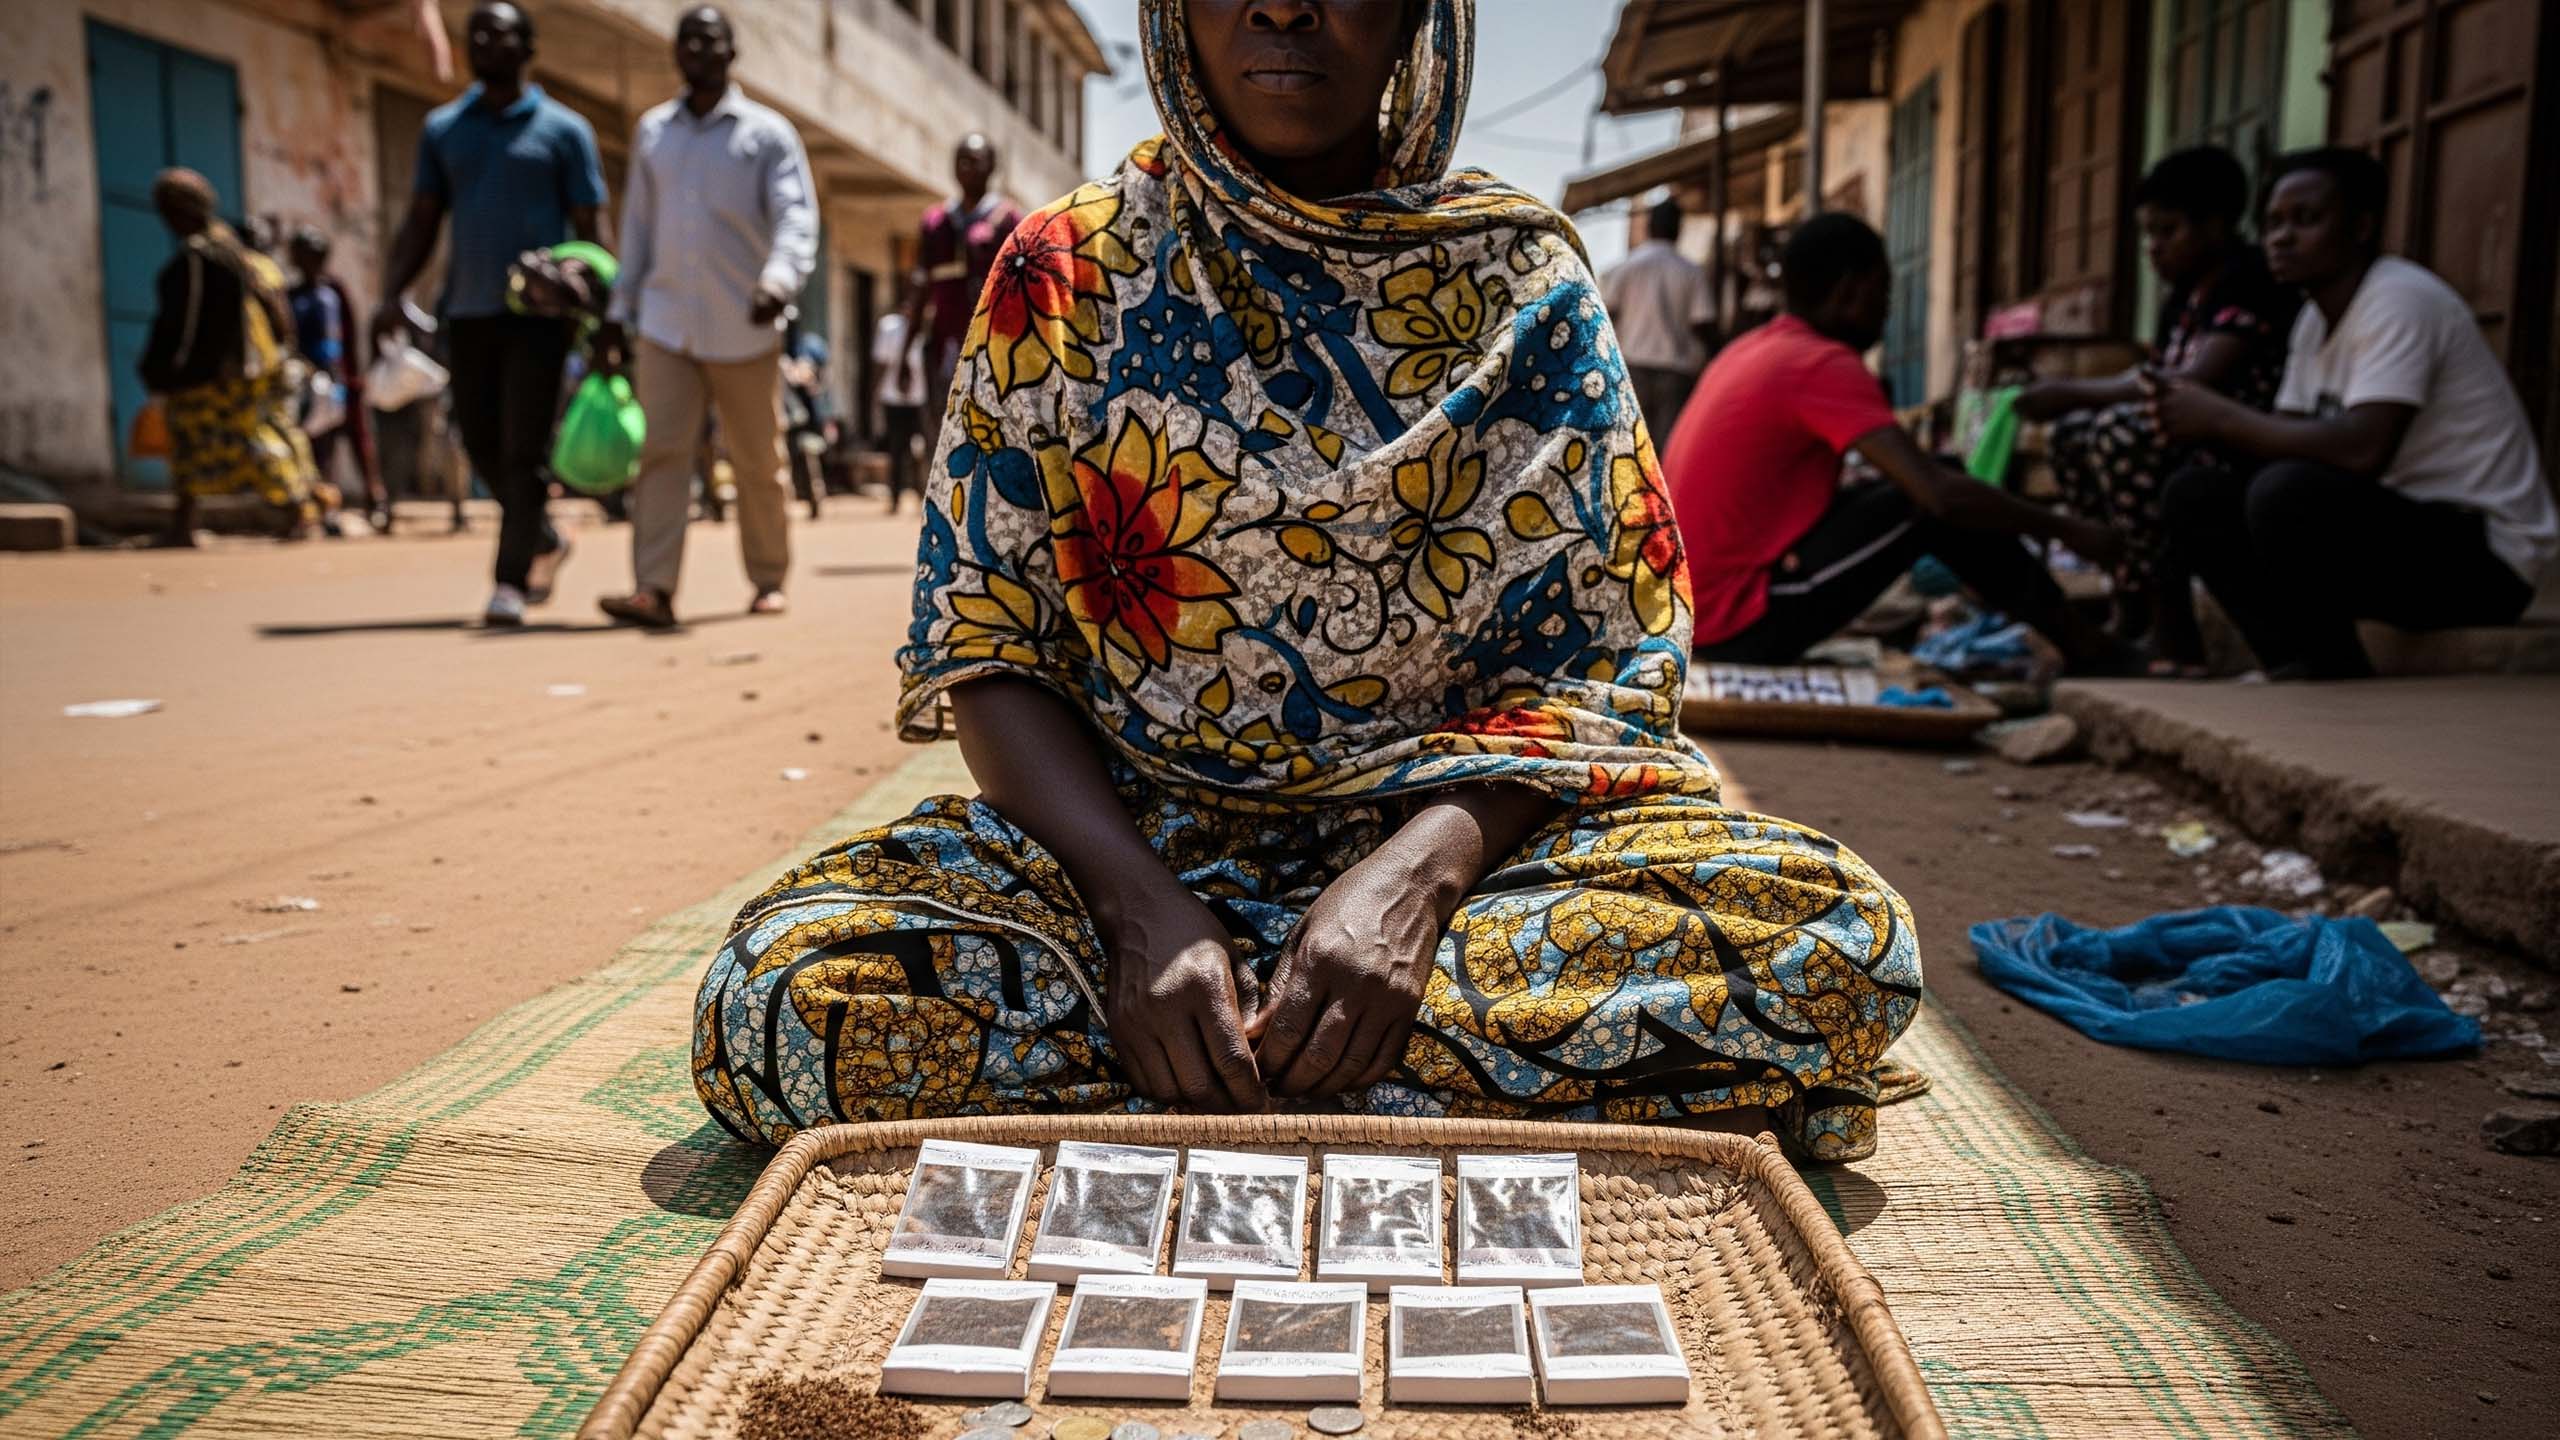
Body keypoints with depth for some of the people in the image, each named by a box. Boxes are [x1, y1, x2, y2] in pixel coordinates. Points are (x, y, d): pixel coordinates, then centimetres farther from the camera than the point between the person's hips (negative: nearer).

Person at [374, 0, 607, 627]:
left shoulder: (563, 130, 3)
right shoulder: (442, 128, 13)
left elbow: (590, 230, 1)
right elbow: (421, 222, 12)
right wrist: (391, 294, -2)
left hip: (536, 312, -4)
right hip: (467, 311, 4)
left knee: (523, 451, -7)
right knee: (482, 446, 8)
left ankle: (511, 581, -4)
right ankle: (545, 541, 30)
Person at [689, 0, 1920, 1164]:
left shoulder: (1524, 274, 3)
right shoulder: (1069, 272, 3)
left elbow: (1605, 649, -2)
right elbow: (986, 644, -1)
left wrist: (1419, 871, -21)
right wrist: (1138, 903, -19)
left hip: (1460, 825, 1)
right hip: (1133, 830, 0)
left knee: (1840, 945, -26)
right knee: (779, 994, -27)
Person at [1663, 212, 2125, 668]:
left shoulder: (1750, 351, 13)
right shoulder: (1824, 365, -15)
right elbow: (1941, 494, -22)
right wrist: (2066, 528, -9)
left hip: (1689, 613, 9)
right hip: (1739, 622, -9)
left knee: (1914, 491, 16)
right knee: (1935, 507, -7)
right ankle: (2081, 644, 10)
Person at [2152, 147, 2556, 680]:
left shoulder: (2400, 298, -16)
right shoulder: (2316, 318, 11)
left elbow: (2364, 450, -30)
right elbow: (2290, 442, 7)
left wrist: (2222, 418, -23)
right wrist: (2200, 418, -11)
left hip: (2482, 552, -9)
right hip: (2398, 522, 9)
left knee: (2287, 492, -33)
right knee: (2195, 494, -4)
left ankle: (2342, 683, -14)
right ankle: (2297, 666, -9)